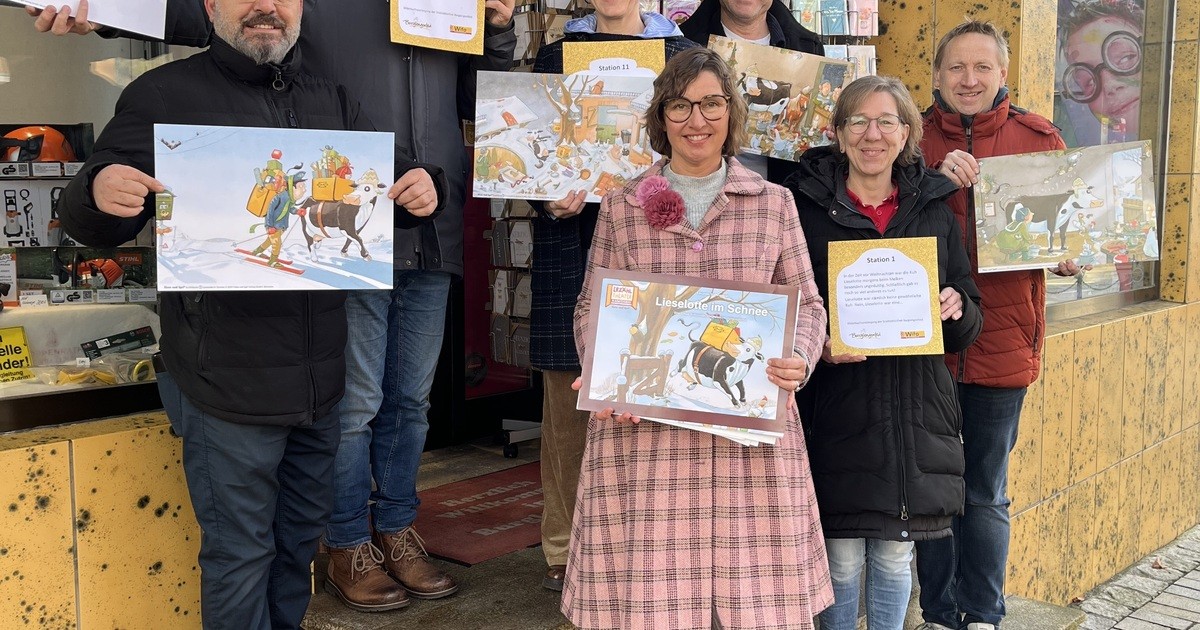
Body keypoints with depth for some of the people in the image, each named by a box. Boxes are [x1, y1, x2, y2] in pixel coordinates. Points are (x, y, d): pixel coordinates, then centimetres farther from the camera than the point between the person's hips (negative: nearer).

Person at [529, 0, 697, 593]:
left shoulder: (679, 52, 13)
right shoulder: (556, 54, 13)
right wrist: (551, 200, -11)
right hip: (574, 246, 0)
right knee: (568, 395, 1)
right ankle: (564, 548, 13)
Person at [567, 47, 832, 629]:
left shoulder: (774, 203, 11)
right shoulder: (622, 207, 9)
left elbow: (806, 303, 12)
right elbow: (590, 309, 11)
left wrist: (799, 358, -9)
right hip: (643, 431, 0)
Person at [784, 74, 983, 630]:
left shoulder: (934, 210, 10)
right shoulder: (805, 206, -1)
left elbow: (967, 330, 13)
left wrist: (956, 310, -10)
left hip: (915, 417, 3)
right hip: (835, 412, -3)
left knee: (895, 556, 12)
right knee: (840, 557, 4)